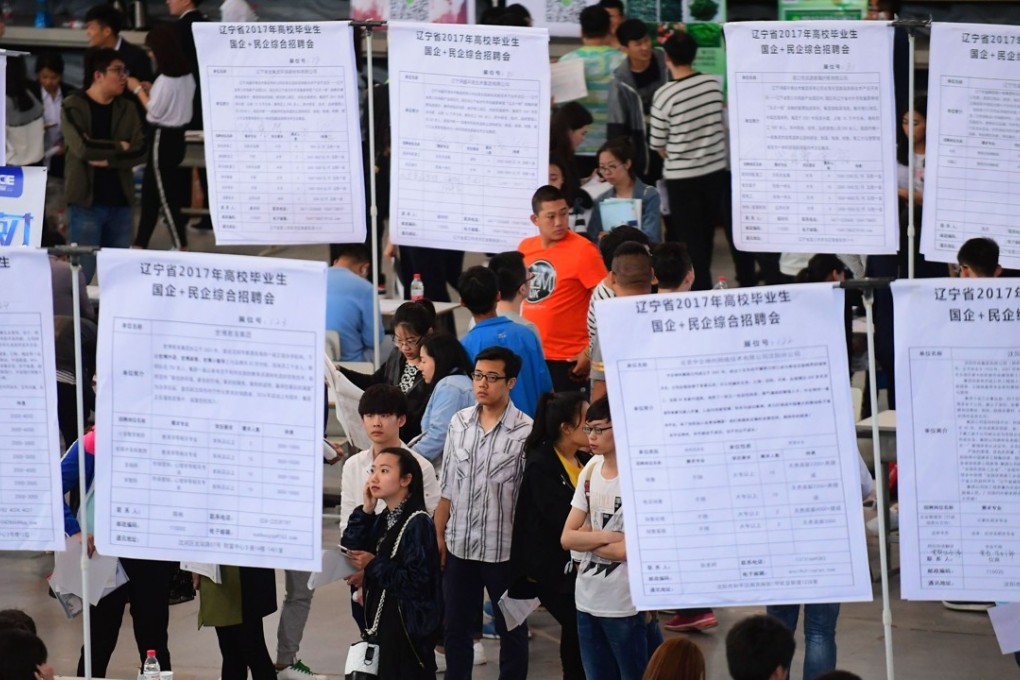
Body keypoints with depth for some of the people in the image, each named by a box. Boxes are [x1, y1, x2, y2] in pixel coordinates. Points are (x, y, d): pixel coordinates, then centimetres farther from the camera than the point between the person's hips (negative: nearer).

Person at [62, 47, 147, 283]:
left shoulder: (127, 109, 9)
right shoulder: (74, 107, -5)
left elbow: (139, 151, -2)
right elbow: (83, 147, -19)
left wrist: (108, 160, -15)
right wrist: (119, 148, -5)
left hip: (120, 201, 5)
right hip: (86, 202, -5)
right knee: (83, 272, -3)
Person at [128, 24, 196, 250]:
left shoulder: (166, 80, -21)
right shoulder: (187, 76, 6)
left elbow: (155, 111, -16)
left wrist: (138, 90, -5)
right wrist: (149, 90, 12)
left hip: (162, 140, -9)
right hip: (176, 136, 9)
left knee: (165, 197, -1)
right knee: (150, 192, 16)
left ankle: (180, 247, 2)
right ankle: (140, 245, 21)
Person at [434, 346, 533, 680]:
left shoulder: (526, 431, -12)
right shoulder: (459, 422, 4)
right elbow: (447, 486, 10)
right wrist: (438, 535, 7)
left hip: (505, 549, -5)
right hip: (460, 545, 5)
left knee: (511, 629, 9)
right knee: (456, 628, 13)